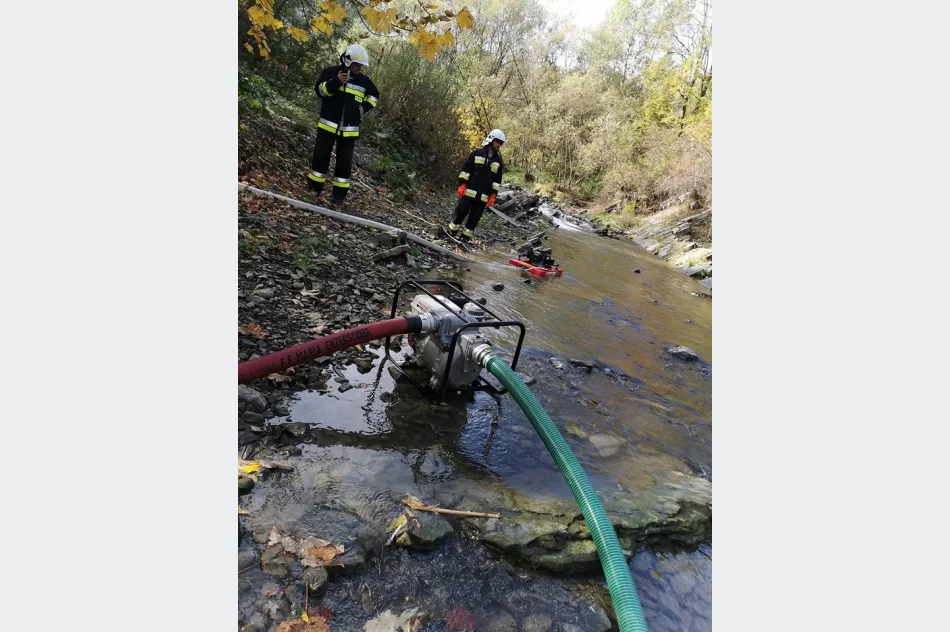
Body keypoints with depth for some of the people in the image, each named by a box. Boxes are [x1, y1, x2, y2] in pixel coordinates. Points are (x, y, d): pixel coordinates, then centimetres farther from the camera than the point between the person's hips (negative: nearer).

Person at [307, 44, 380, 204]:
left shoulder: (364, 80, 6)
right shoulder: (331, 72, -2)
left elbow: (375, 96, 19)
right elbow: (319, 90, -10)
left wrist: (364, 107, 2)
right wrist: (336, 82, -25)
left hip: (349, 128, 2)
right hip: (328, 123, -2)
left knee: (345, 160, 3)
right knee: (321, 155, 2)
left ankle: (340, 192, 11)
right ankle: (314, 187, 14)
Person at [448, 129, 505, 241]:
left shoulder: (498, 160, 10)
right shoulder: (477, 152, 2)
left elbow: (497, 180, 10)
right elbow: (466, 169, 1)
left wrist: (493, 195, 3)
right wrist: (462, 184, -8)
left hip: (483, 196, 3)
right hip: (469, 191, -3)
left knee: (474, 218, 3)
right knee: (461, 212, -1)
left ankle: (465, 238, 12)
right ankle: (451, 234, 13)